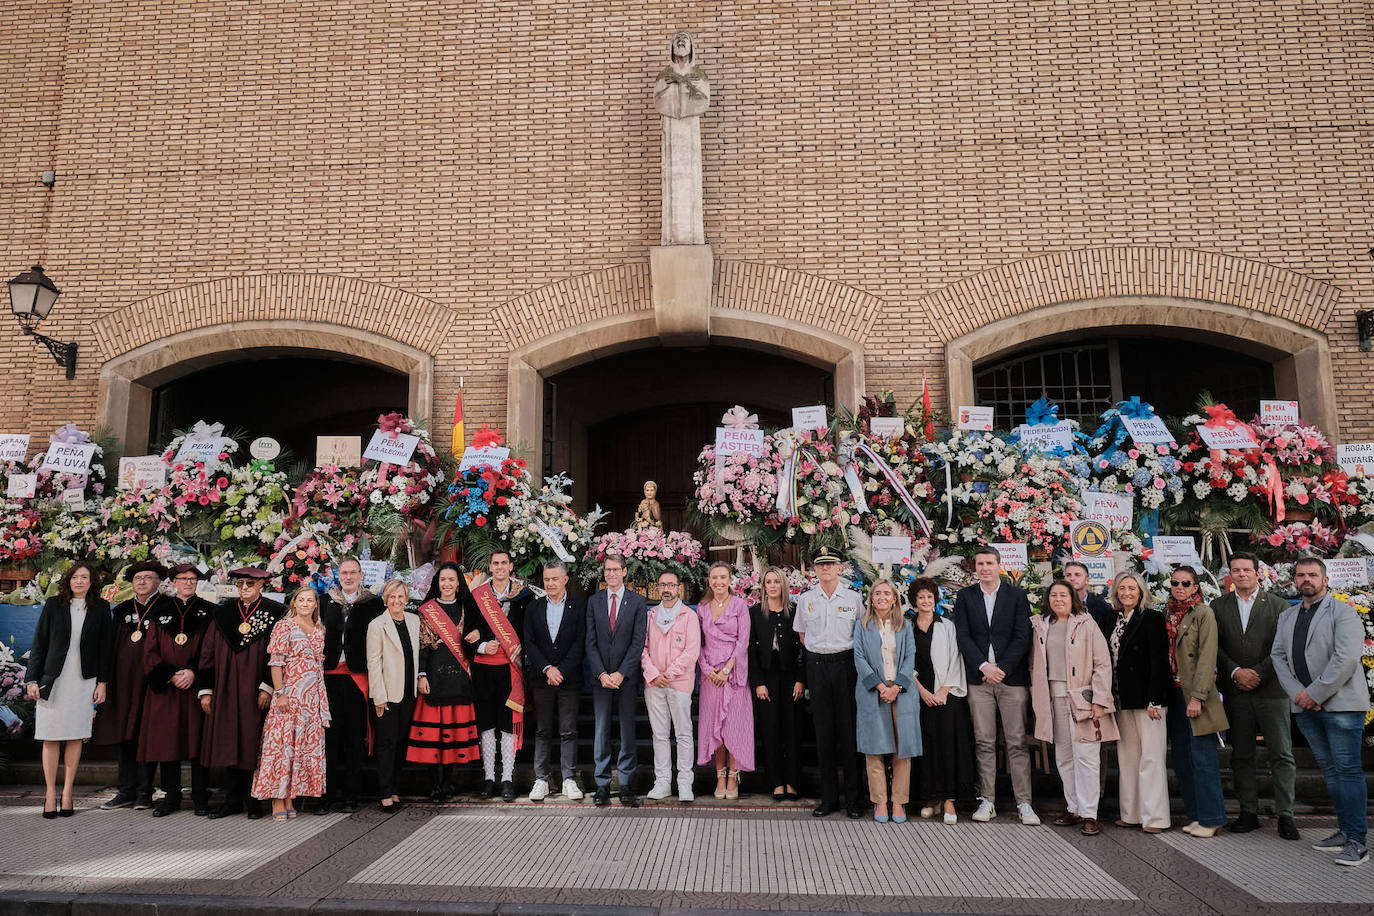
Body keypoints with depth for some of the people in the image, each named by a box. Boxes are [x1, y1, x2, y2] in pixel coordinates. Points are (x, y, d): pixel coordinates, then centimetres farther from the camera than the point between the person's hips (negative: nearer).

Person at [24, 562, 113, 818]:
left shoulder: (100, 608, 5)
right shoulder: (53, 605, 4)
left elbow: (106, 647, 5)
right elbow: (39, 644, 4)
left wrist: (103, 682, 0)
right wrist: (32, 679, -2)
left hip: (84, 681, 0)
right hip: (52, 680, 0)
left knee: (76, 737, 3)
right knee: (51, 737, 0)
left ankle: (67, 793, 11)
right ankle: (50, 794, 8)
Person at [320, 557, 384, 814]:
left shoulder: (373, 603, 5)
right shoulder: (326, 601, 11)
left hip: (358, 675, -1)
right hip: (330, 674, 1)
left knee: (354, 735, 4)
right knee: (329, 733, -1)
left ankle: (349, 795, 12)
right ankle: (328, 794, 5)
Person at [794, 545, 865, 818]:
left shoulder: (852, 598, 3)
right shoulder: (805, 599, 8)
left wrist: (841, 652, 3)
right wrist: (819, 651, 7)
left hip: (846, 664, -1)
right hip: (817, 666, 2)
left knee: (849, 729, -3)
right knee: (823, 731, 4)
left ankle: (853, 798, 6)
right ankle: (828, 797, 12)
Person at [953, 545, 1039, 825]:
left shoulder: (1016, 596, 5)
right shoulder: (965, 597, 8)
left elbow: (1023, 637, -1)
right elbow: (963, 637, 2)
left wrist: (1002, 668, -10)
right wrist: (984, 666, -10)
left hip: (1012, 676, -1)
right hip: (978, 679, 1)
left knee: (1017, 742, -1)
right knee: (984, 742, 4)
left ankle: (1024, 803, 5)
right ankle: (987, 801, 10)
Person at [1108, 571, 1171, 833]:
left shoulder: (1152, 618, -6)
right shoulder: (1115, 620, 12)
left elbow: (1159, 661, -12)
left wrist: (1154, 700, -17)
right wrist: (1112, 697, 8)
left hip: (1146, 697, -7)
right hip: (1122, 699, 7)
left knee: (1151, 757, -3)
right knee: (1127, 757, 10)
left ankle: (1155, 817, 3)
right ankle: (1131, 813, 18)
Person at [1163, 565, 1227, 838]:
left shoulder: (1203, 613, -6)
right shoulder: (1168, 615, 13)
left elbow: (1207, 657, -12)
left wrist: (1197, 697, -18)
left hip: (1194, 695, -7)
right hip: (1173, 693, 7)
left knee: (1203, 758, -5)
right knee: (1181, 757, 9)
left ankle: (1211, 819, 3)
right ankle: (1196, 815, 18)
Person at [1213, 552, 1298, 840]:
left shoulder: (1278, 605, 4)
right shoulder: (1218, 607, 9)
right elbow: (1215, 647, 4)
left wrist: (1257, 673, -11)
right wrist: (1235, 671, -11)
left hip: (1271, 689, -2)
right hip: (1236, 693, 2)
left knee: (1282, 756, 0)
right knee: (1241, 756, 7)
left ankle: (1285, 816, 8)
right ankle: (1249, 813, 15)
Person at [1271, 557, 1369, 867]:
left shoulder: (1342, 612, -6)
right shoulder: (1287, 616, 15)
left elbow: (1346, 658, -15)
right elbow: (1278, 655, 10)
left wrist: (1315, 693, -15)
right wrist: (1297, 692, -4)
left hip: (1340, 704, -6)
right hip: (1306, 705, 7)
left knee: (1348, 769, -6)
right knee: (1330, 770, 13)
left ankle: (1358, 842, -2)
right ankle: (1345, 831, 21)